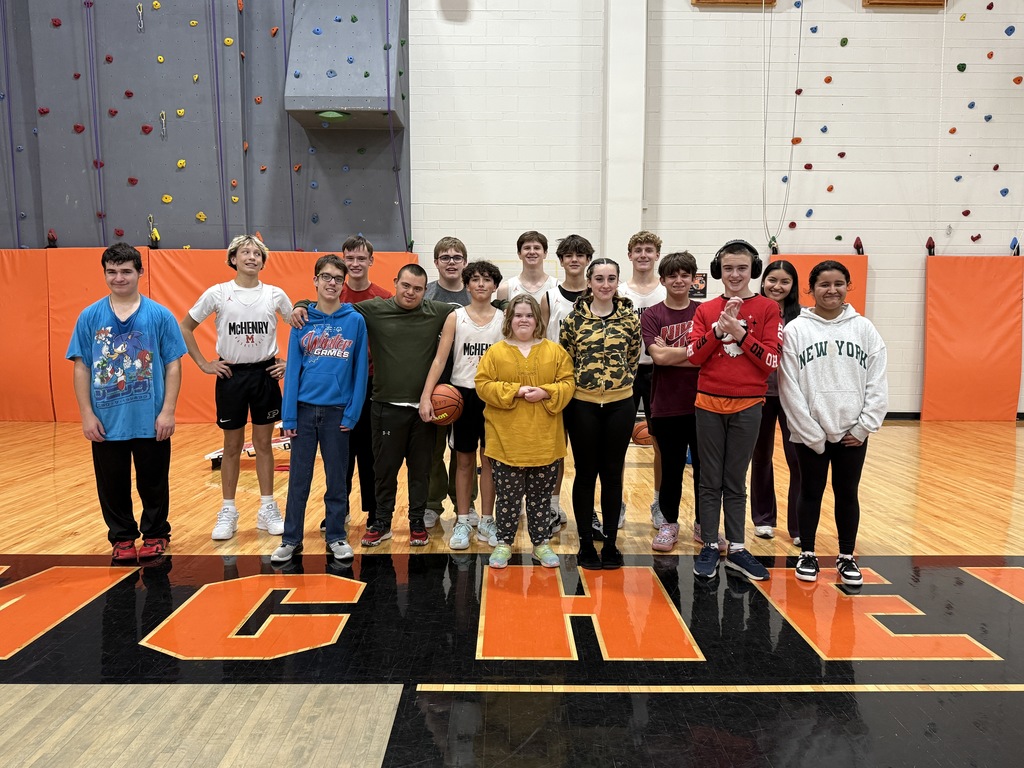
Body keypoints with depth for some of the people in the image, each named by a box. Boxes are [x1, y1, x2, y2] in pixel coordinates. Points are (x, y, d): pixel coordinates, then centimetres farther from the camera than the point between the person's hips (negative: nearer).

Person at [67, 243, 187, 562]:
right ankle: (122, 538, 28)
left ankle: (155, 535, 28)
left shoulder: (160, 315, -2)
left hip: (151, 421, -1)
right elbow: (81, 368, 4)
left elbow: (173, 366, -2)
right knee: (112, 484, 11)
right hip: (106, 422, 2)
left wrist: (168, 411, -7)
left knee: (153, 482, 9)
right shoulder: (89, 317, 2)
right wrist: (87, 414, -2)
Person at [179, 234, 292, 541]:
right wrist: (204, 364, -1)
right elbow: (185, 327, 4)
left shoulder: (275, 295, -1)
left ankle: (267, 509, 19)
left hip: (265, 374, 1)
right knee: (232, 446, 9)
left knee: (263, 444, 9)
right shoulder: (217, 294, -4)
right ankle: (228, 512, 20)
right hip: (231, 375, -1)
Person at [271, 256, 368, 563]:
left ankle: (337, 537, 22)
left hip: (338, 411, -1)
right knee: (298, 478, 7)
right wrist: (288, 415, -4)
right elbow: (292, 369, 1)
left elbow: (360, 369, -1)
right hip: (304, 410, 1)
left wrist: (353, 413, -7)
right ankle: (291, 540, 18)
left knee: (337, 478, 9)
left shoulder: (355, 321, -1)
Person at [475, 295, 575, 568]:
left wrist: (545, 392, -16)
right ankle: (504, 543, 20)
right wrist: (516, 391, -16)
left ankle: (541, 543, 24)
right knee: (508, 495, 5)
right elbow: (483, 385, -5)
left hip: (544, 441, 1)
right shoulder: (495, 352, 2)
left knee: (541, 495, 10)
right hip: (506, 440, -1)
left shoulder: (555, 351, 6)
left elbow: (567, 384, 2)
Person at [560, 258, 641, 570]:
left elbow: (634, 359, 9)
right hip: (583, 405, -1)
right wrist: (578, 382, -2)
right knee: (585, 474, 7)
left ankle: (610, 542, 22)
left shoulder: (630, 318, 1)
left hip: (619, 405, 1)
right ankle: (586, 543, 20)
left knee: (613, 474, 9)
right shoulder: (574, 318, -3)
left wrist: (622, 381, 1)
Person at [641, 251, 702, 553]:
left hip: (702, 403, 2)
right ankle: (669, 523, 26)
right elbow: (658, 356, -15)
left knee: (704, 465, 9)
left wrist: (672, 355, -16)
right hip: (667, 405, -1)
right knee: (671, 467, 9)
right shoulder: (651, 316, -1)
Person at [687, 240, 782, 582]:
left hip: (748, 406, -1)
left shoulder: (767, 309, 0)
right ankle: (709, 547, 18)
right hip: (709, 404, 1)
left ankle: (736, 549, 19)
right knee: (711, 481, 8)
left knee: (736, 482, 8)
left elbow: (772, 361, -7)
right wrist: (720, 327, -17)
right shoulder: (706, 310, 4)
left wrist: (740, 333, -17)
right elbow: (693, 356, -4)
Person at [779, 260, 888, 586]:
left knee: (848, 494, 12)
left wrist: (864, 427, -6)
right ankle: (807, 555, 24)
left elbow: (877, 382, 1)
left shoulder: (864, 328, 3)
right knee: (810, 493, 10)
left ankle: (847, 557, 26)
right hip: (810, 434, -1)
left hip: (853, 433, 2)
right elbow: (790, 388, -8)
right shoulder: (795, 330, -4)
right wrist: (811, 433, -10)